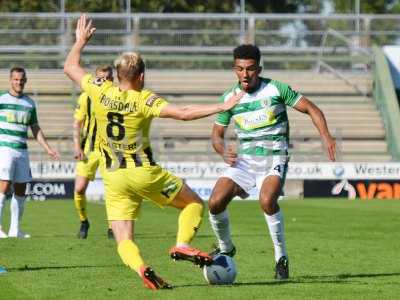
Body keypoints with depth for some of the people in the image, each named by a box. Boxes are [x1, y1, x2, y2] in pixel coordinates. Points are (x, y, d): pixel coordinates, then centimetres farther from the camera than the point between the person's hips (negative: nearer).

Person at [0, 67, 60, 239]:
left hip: (22, 151, 5)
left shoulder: (29, 103, 13)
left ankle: (14, 229, 11)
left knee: (20, 190, 5)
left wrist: (48, 149, 14)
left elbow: (35, 129, 20)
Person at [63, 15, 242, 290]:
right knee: (194, 203, 16)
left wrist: (81, 41, 26)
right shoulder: (145, 100, -12)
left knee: (124, 241, 4)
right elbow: (182, 113, -23)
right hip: (145, 174, -3)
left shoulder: (101, 92, -4)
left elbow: (70, 68, 11)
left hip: (114, 179, 3)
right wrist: (221, 107, -19)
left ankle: (141, 267, -28)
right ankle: (182, 245, -8)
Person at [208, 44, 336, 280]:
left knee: (267, 200, -32)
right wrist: (224, 152, -9)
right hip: (244, 160, 4)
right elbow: (217, 133, 13)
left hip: (275, 159, -4)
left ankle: (282, 257, -15)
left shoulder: (276, 89, -7)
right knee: (216, 202, -13)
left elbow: (312, 109, -2)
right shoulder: (229, 97, 3)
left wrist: (326, 136, -17)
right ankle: (226, 248, 16)